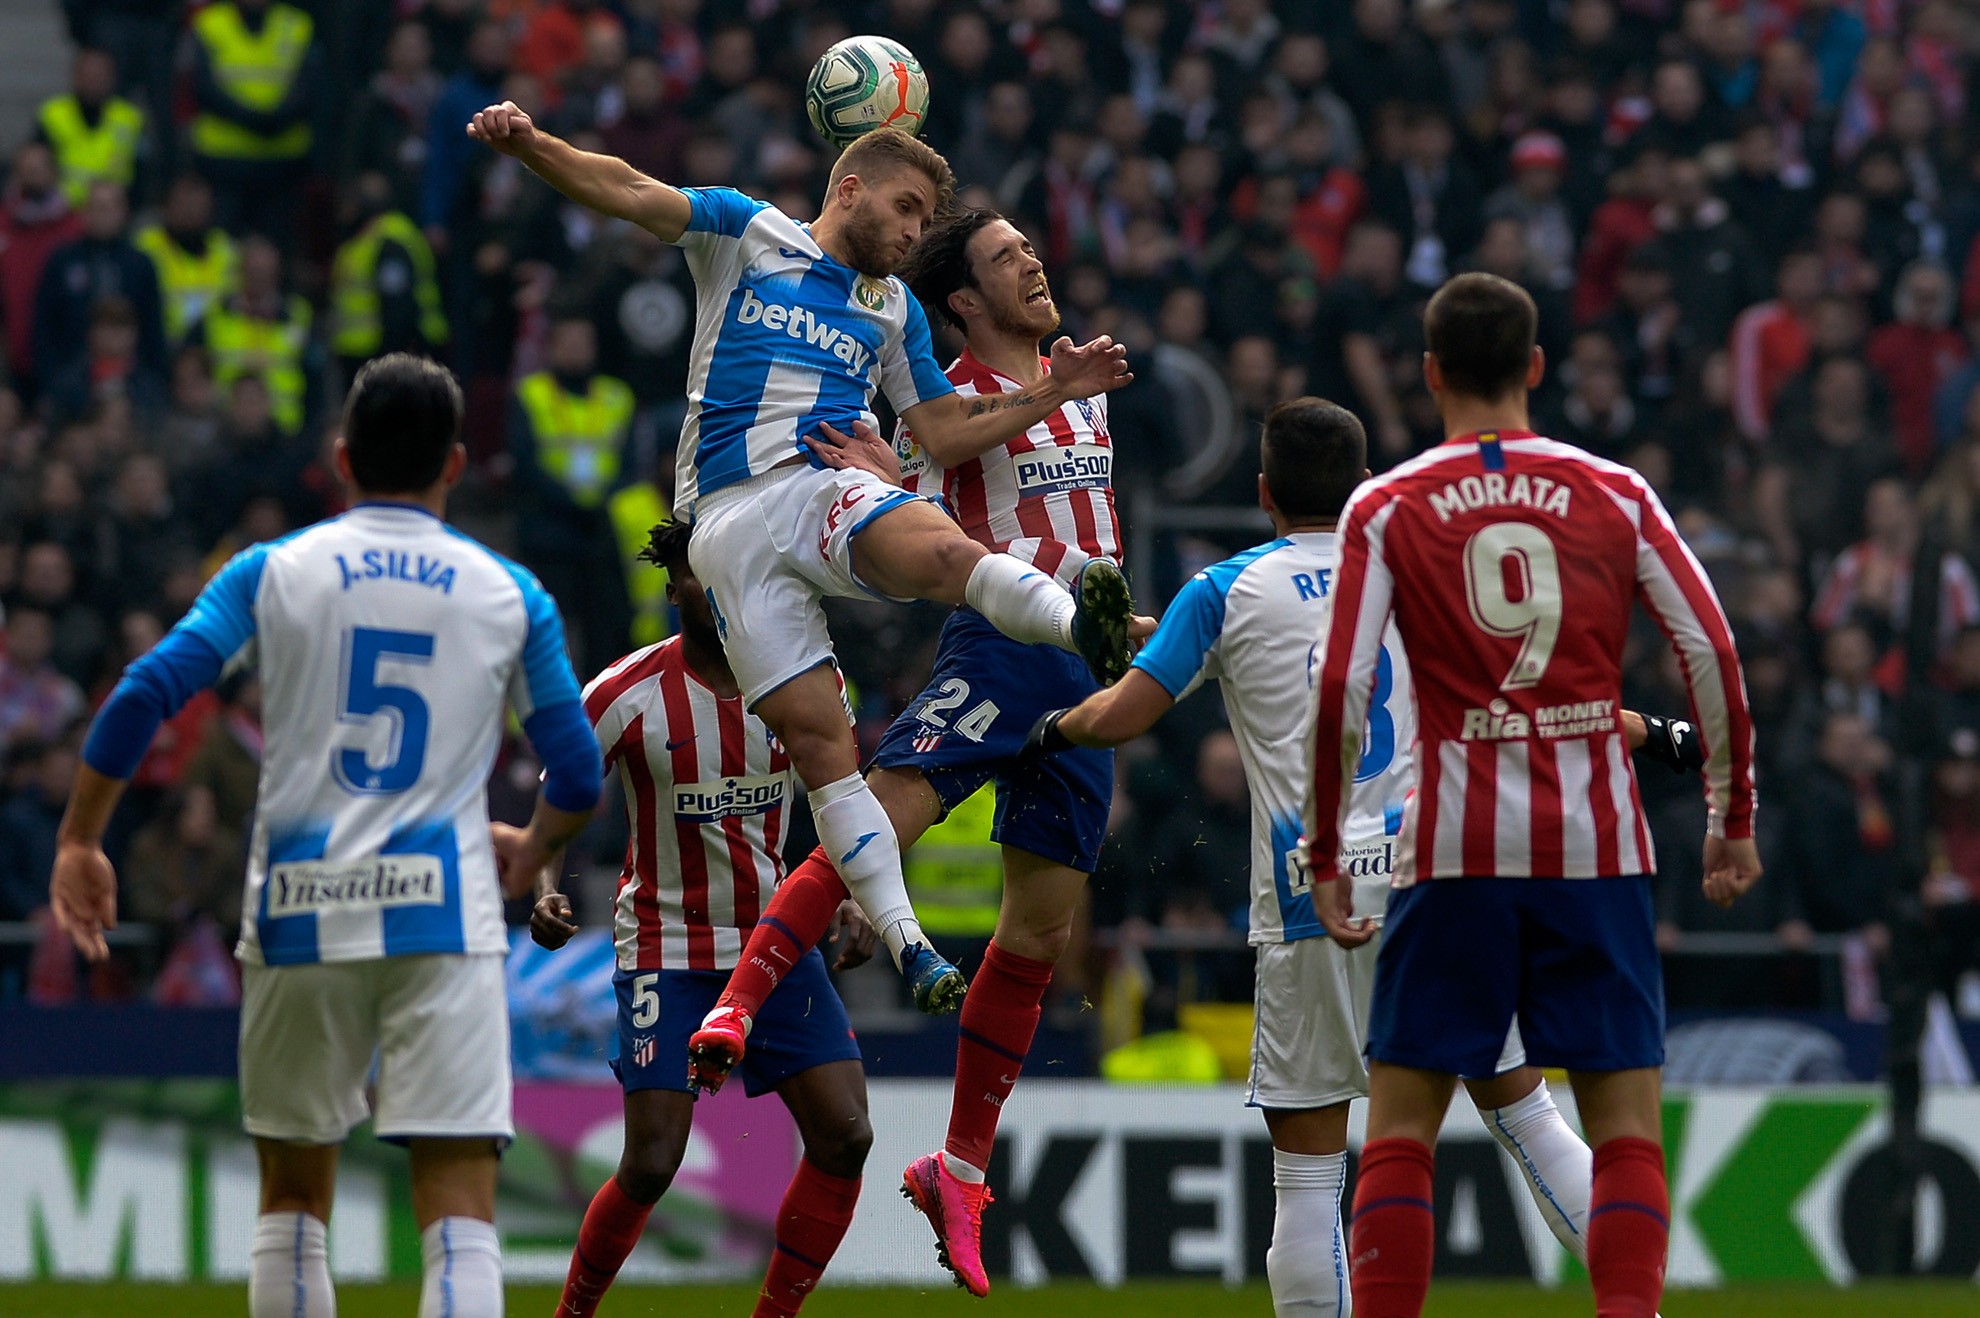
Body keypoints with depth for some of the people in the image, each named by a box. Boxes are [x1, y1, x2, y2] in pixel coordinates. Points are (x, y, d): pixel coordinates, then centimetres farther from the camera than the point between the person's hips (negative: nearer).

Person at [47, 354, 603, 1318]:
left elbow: (142, 697, -5)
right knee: (459, 1209, -7)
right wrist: (529, 853, 28)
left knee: (292, 1197, 16)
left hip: (300, 916, 1)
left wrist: (79, 844, 3)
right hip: (445, 915, -1)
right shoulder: (510, 595, 6)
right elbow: (577, 778, 8)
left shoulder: (270, 574, 5)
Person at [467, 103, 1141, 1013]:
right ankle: (906, 944, -14)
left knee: (944, 552, -35)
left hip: (832, 491, 2)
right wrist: (529, 144, -17)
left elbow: (945, 430, 26)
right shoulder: (747, 234, 12)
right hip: (730, 520, -2)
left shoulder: (895, 311, 24)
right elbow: (626, 191, 0)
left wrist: (1051, 394, 14)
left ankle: (1085, 625, -63)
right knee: (816, 740, -13)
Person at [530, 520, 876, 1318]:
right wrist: (544, 893, -25)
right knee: (652, 1164, -12)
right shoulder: (627, 695, -13)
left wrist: (854, 901, -4)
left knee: (845, 1135, -9)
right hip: (667, 947, -4)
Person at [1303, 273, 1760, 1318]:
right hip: (1598, 848, 1)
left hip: (1452, 852, -1)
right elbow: (1713, 656, 1)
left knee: (1398, 1125, 6)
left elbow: (1339, 693, -5)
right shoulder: (1615, 495, 5)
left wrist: (1325, 857, 2)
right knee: (1626, 1126, 3)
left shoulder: (1384, 509, 2)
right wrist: (1731, 819, 11)